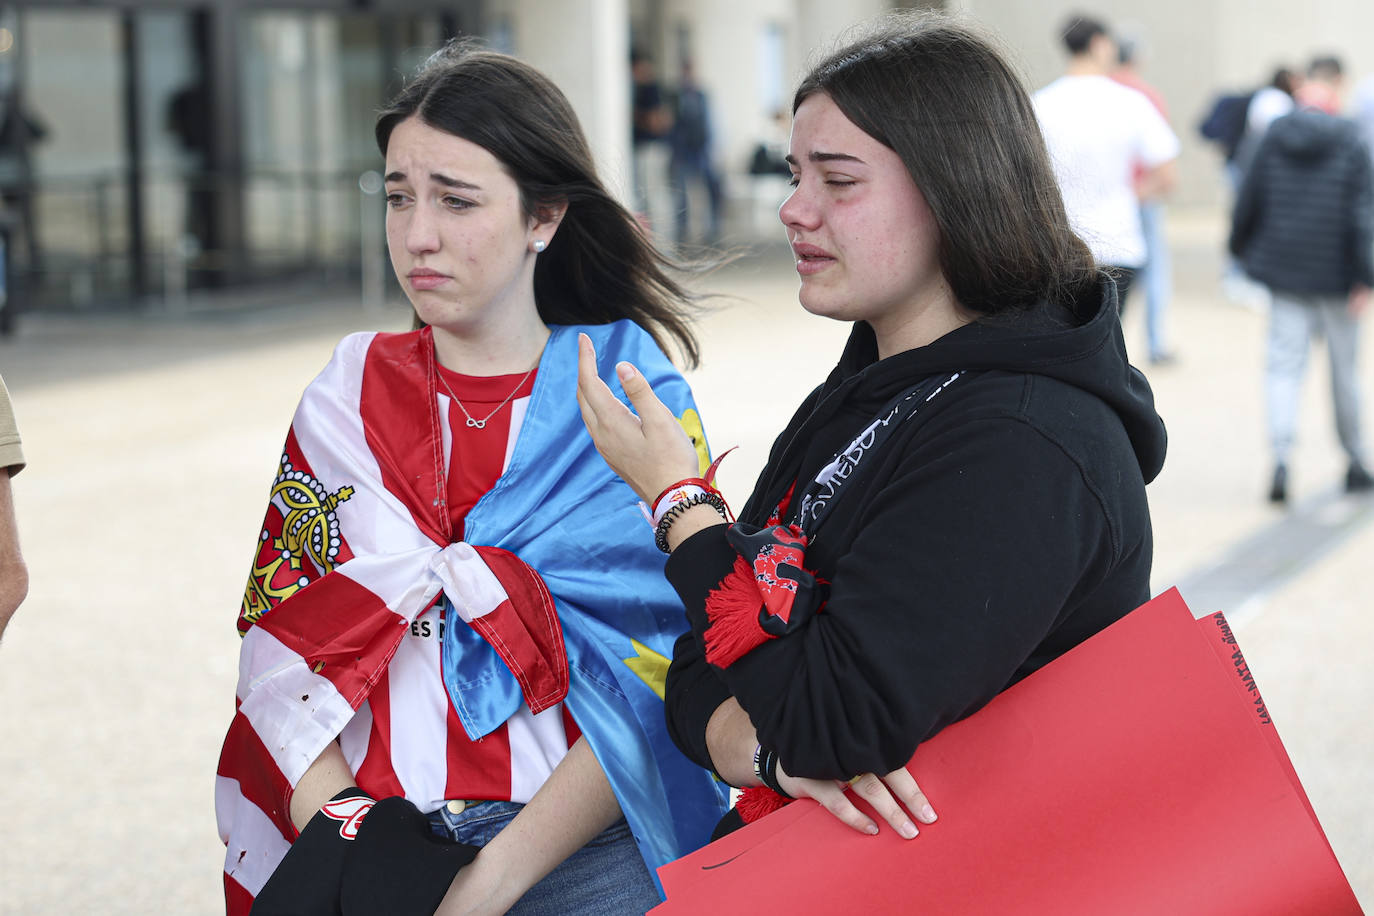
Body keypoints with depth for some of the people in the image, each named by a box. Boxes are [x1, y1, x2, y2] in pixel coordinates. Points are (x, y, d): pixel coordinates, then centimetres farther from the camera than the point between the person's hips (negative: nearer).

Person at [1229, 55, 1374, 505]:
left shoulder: (1274, 135, -1)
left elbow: (1248, 201, 3)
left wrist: (1240, 248, 20)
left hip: (1284, 270, 2)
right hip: (1335, 274, -2)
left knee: (1284, 364, 0)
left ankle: (1281, 459, -19)